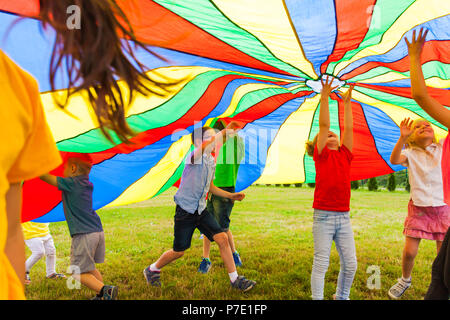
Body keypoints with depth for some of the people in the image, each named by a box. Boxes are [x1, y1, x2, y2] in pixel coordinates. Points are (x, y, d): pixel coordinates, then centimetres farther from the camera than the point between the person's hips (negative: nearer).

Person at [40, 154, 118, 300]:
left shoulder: (70, 183, -8)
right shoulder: (87, 184, 15)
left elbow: (44, 176, -3)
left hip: (84, 234, -8)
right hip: (98, 231, 8)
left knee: (79, 272, 0)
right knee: (90, 268, 21)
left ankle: (106, 290, -16)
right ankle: (102, 296, 18)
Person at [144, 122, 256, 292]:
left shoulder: (211, 161, 9)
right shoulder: (194, 156, -15)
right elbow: (205, 147, -41)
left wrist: (230, 195, 15)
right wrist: (224, 131, -40)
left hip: (201, 210, 7)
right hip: (185, 210, -6)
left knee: (222, 238, -6)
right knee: (179, 251, 7)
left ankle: (235, 279, 5)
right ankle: (152, 270, 33)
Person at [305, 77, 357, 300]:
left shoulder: (345, 156, 13)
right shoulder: (321, 156, 1)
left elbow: (348, 128, 12)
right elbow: (324, 124, -5)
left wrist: (347, 102, 14)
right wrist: (325, 97, -5)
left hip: (344, 217, 5)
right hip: (323, 216, -5)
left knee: (350, 264, 9)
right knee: (321, 264, -1)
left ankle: (342, 297, 29)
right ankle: (317, 298, 10)